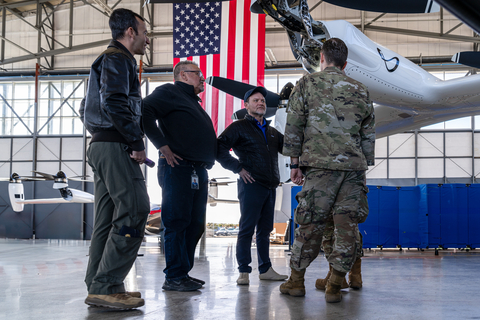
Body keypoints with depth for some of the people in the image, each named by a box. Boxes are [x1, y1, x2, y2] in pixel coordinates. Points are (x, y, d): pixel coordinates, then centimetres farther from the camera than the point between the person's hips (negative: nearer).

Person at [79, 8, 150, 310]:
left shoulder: (111, 59, 27)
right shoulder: (118, 59, -5)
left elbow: (87, 107, 30)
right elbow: (114, 103, -20)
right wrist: (137, 141, -18)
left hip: (101, 146, 11)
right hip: (115, 146, -11)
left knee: (109, 217, 8)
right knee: (134, 210, -15)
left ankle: (98, 286, 10)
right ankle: (106, 286, -18)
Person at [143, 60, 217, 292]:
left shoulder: (193, 102, 28)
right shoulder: (168, 92, 0)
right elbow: (145, 113, -16)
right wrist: (163, 146, -18)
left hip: (198, 172, 9)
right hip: (178, 168, -9)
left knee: (195, 224, 10)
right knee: (177, 222, -8)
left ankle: (184, 273, 18)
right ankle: (174, 277, -4)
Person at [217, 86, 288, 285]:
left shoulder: (272, 132, 21)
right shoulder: (239, 127, 0)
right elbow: (219, 149, -8)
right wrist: (238, 168, -12)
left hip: (270, 187, 7)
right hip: (251, 185, -7)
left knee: (265, 230, 12)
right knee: (247, 229, -4)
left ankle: (265, 269, 20)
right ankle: (244, 271, 2)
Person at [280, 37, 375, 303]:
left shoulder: (307, 84, 9)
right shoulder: (360, 90, 18)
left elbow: (293, 127, 4)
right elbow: (368, 134, 18)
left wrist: (295, 163, 8)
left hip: (320, 164, -2)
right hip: (355, 165, 2)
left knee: (311, 223, 5)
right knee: (347, 225, 2)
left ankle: (296, 281, 16)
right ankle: (334, 285, 2)